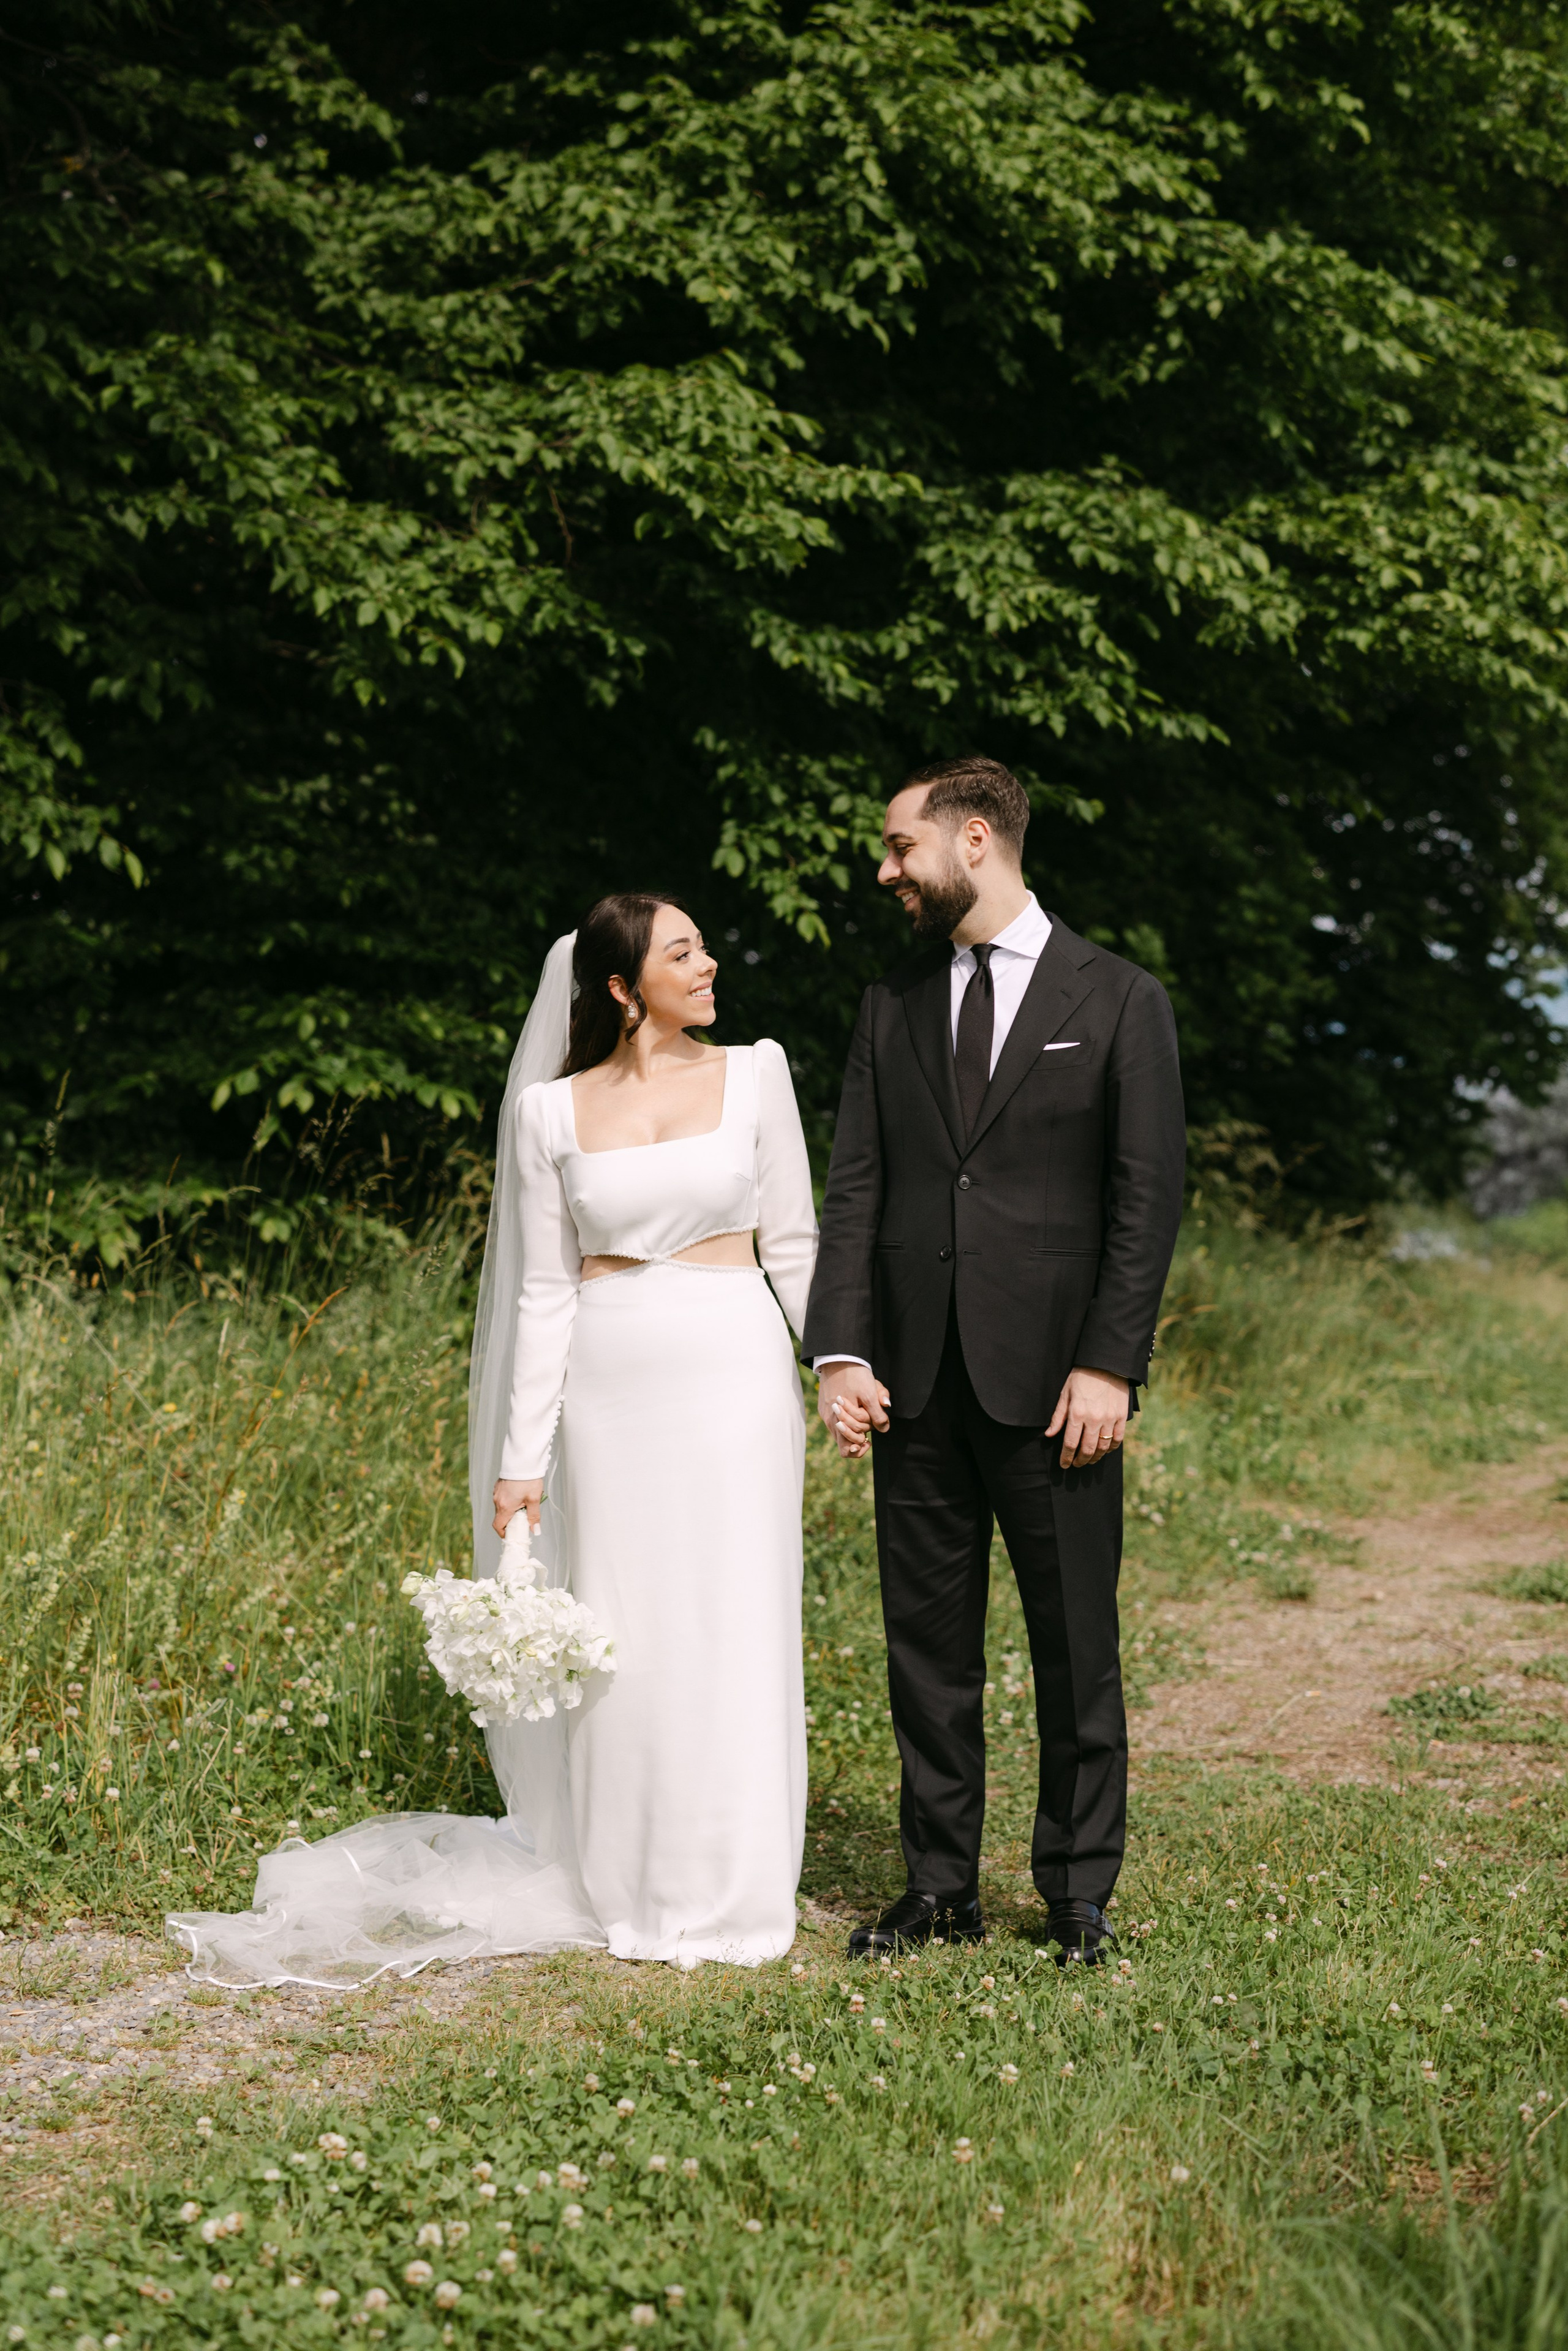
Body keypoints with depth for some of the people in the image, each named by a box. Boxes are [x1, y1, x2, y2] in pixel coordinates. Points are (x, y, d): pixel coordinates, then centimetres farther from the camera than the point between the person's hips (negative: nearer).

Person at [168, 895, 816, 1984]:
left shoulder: (754, 1074, 3)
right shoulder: (553, 1112, 4)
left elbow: (795, 1242, 5)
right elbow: (545, 1292, 5)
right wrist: (521, 1460, 2)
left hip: (733, 1373, 0)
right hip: (610, 1384, 1)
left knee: (734, 1633, 1)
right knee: (622, 1639, 5)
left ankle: (732, 1894, 14)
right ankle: (629, 1893, 20)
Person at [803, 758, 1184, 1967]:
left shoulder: (1120, 1000, 1)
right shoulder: (891, 1007, 12)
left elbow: (1149, 1196, -3)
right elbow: (855, 1190, 8)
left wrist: (1108, 1364, -11)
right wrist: (841, 1352, -3)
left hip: (1054, 1378, -4)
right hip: (915, 1378, 4)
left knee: (1077, 1645, 3)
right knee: (928, 1643, 8)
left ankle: (1079, 1890, 15)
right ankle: (940, 1887, 18)